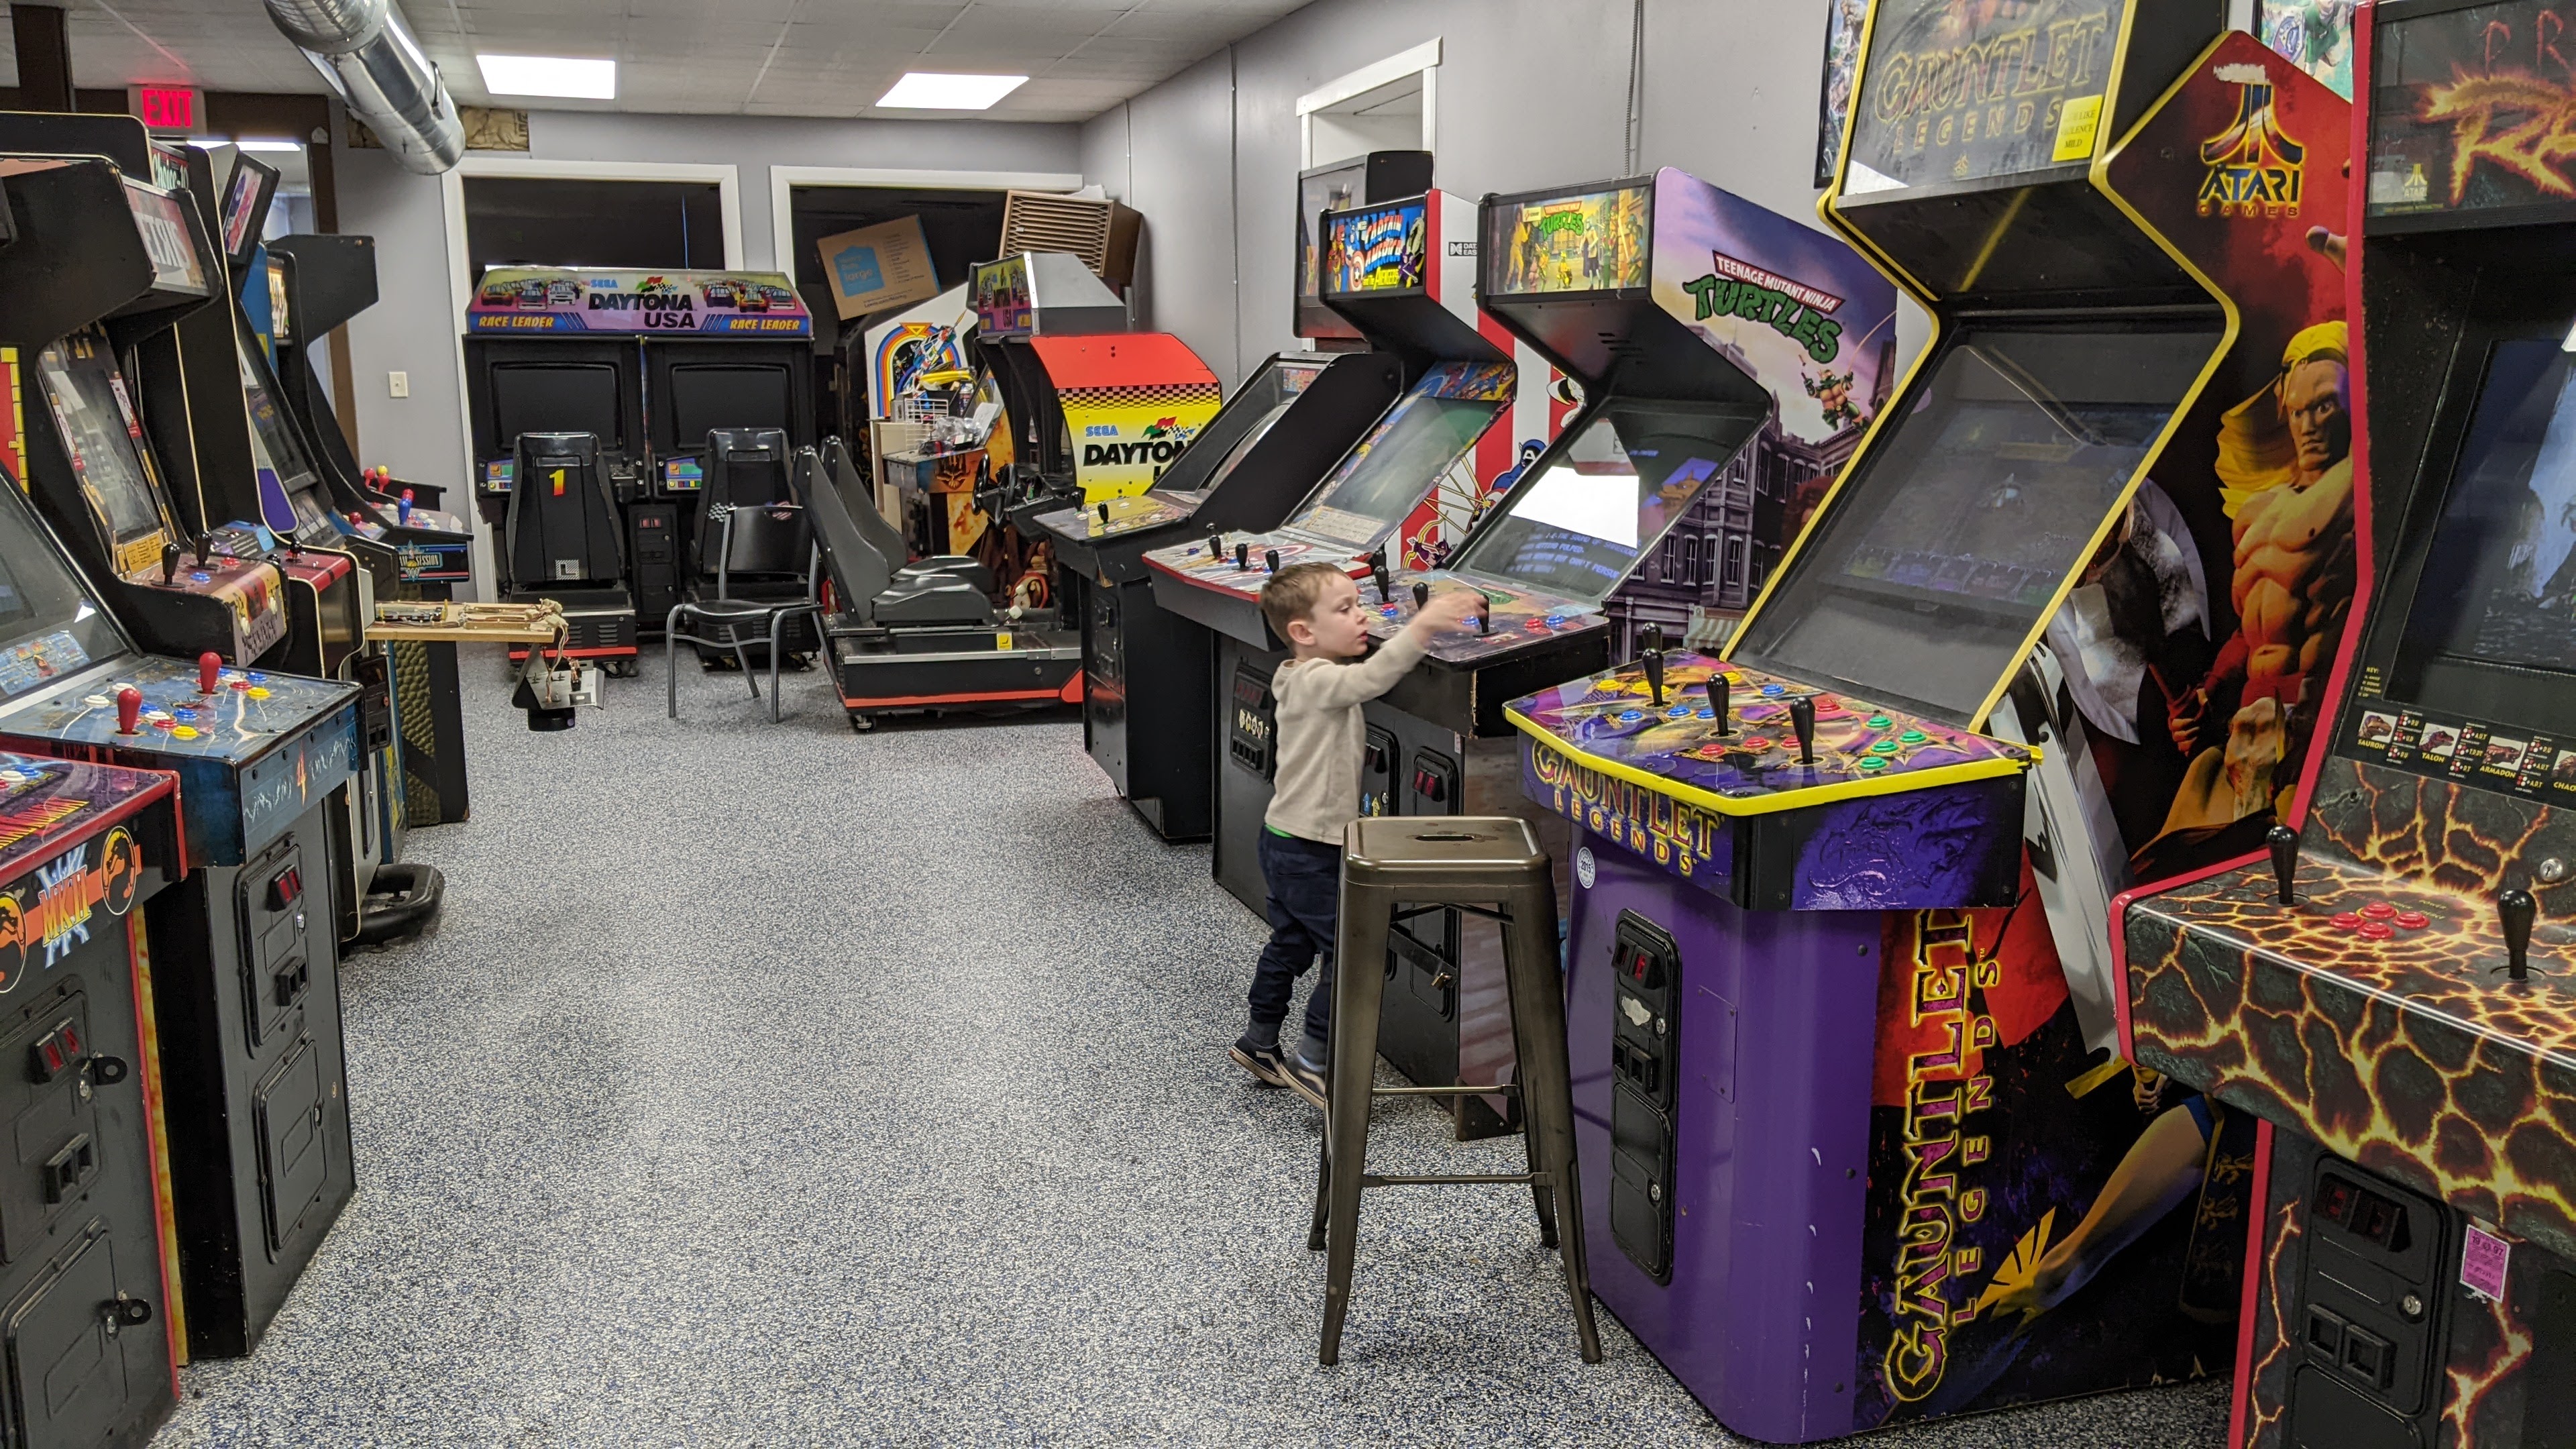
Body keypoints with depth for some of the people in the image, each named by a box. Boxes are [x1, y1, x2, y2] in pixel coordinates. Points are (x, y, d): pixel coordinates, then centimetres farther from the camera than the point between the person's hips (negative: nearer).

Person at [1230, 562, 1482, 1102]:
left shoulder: (1299, 680, 8)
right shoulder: (1318, 682, -23)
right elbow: (1372, 677, -41)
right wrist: (1423, 624, -47)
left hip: (1284, 839, 10)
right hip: (1311, 852, -10)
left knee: (1290, 943, 23)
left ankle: (1260, 1043, 36)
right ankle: (1311, 1063, 3)